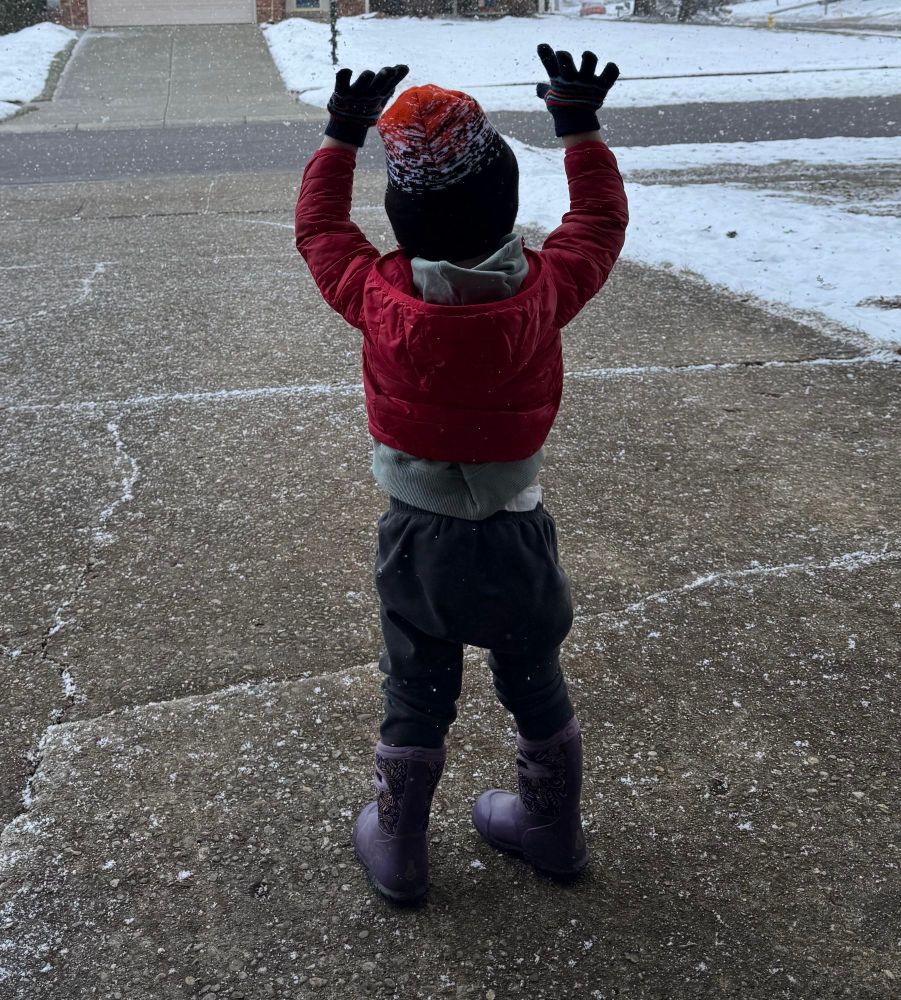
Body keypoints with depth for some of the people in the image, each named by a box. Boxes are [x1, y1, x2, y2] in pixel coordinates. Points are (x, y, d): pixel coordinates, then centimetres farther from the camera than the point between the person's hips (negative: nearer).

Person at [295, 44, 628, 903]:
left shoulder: (378, 300, -19)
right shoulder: (544, 292, -17)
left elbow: (318, 225, 0)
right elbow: (601, 218, 2)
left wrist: (341, 137, 10)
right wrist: (579, 129, 12)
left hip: (419, 542, -1)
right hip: (519, 536, 1)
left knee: (414, 704, 17)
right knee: (537, 692, 21)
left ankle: (398, 852, 34)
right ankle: (553, 831, 42)